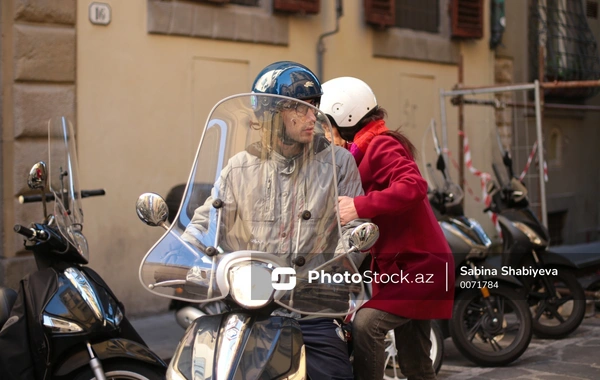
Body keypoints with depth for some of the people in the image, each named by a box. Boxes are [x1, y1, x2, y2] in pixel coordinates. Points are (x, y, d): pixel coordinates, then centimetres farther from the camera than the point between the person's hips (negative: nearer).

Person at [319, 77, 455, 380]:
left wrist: (361, 206, -38)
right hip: (410, 264, 10)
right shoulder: (365, 151, 16)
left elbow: (413, 186, -31)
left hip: (416, 265, -10)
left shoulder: (380, 146, -14)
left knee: (365, 324, -26)